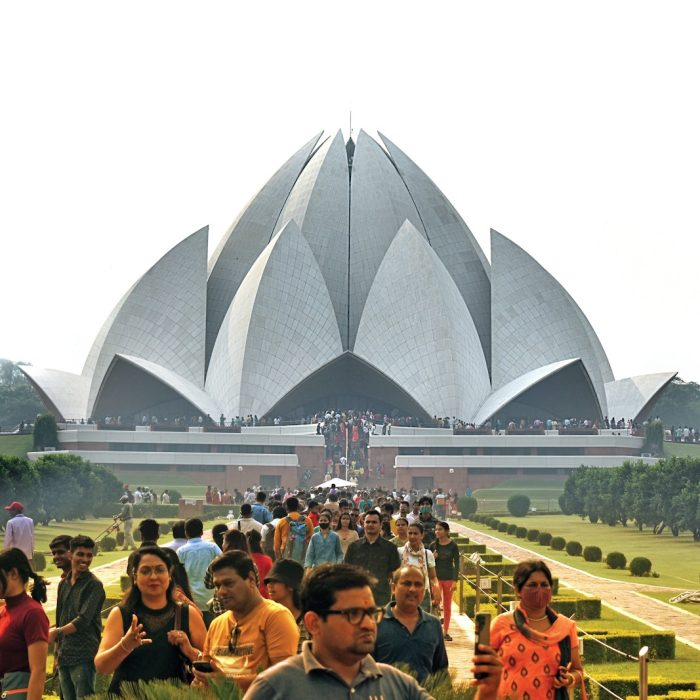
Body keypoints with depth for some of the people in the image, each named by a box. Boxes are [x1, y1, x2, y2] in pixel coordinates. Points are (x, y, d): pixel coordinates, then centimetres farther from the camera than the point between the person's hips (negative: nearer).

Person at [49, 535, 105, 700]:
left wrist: (57, 632, -22)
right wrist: (57, 652, 18)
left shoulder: (94, 585, -6)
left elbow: (83, 620, -15)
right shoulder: (63, 584, 14)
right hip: (64, 656, 7)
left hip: (84, 656, -7)